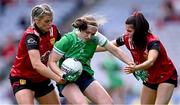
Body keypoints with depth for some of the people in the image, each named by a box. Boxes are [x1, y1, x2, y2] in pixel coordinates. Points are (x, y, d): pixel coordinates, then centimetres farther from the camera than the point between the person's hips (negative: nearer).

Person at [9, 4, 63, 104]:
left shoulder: (53, 30, -8)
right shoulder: (30, 35, -27)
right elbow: (36, 64, -38)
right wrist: (57, 78, -41)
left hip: (42, 78, 7)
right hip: (22, 78, -7)